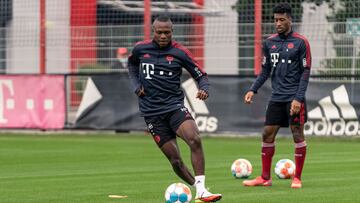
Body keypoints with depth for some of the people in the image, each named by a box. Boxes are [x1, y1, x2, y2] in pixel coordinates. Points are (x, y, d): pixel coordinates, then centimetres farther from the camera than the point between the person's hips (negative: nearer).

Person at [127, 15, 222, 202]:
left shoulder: (179, 52, -2)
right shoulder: (140, 49, 3)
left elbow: (201, 75, 5)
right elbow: (132, 65, 26)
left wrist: (204, 89, -18)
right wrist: (136, 85, 9)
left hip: (174, 105, -1)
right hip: (152, 112, 1)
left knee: (195, 140, -27)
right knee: (175, 159, -5)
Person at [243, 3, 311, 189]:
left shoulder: (300, 42, -5)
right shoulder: (269, 43, 9)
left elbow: (305, 72, -7)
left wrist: (298, 98, -15)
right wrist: (253, 90, 2)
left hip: (294, 98, -5)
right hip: (276, 97, 5)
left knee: (297, 135, -4)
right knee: (267, 135, 3)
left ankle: (297, 178, 5)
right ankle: (265, 178, 11)